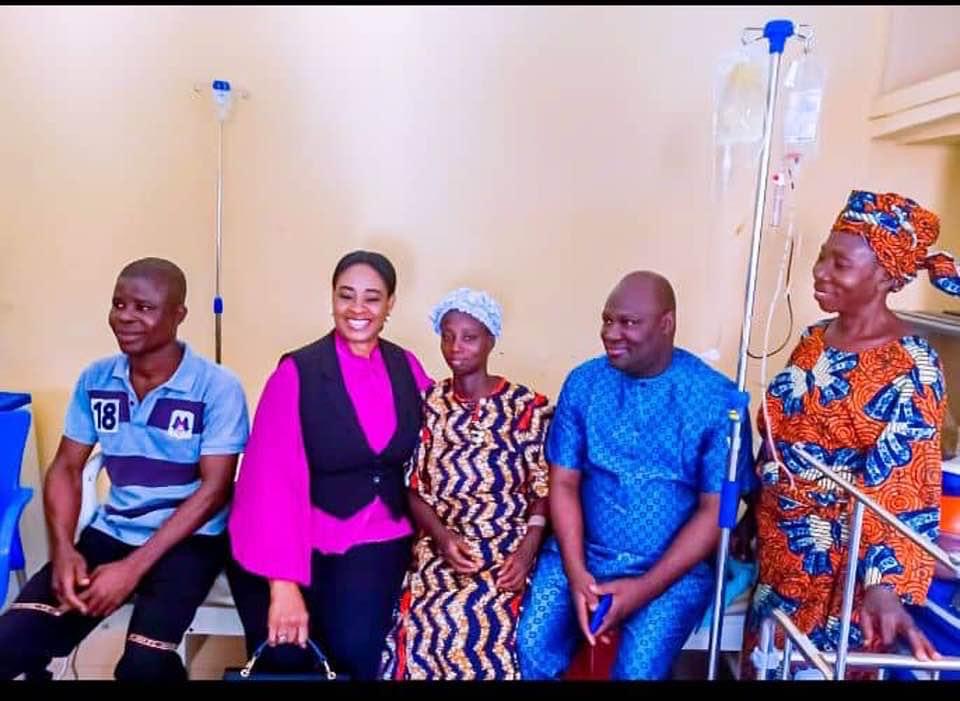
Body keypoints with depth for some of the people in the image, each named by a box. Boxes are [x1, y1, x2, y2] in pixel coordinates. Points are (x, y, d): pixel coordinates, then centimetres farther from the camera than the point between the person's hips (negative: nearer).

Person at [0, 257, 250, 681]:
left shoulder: (218, 387, -13)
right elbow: (66, 467, 8)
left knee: (143, 664, -25)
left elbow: (215, 488, -14)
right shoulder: (95, 380, 3)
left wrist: (134, 567, -19)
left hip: (189, 539, -4)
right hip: (111, 531, 4)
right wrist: (63, 549, -10)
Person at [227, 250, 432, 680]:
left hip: (378, 536, 2)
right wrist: (282, 583, -23)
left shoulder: (407, 367, 2)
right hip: (303, 538, -1)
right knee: (286, 655, -13)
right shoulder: (297, 372, -9)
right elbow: (272, 476, -16)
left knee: (356, 645, -17)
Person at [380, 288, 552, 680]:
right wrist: (443, 536, -10)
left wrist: (526, 552, -14)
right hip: (440, 547, 2)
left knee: (484, 620, -23)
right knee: (423, 622, -21)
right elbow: (415, 490, 5)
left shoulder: (527, 406, -1)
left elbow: (542, 493, -1)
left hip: (507, 549, -1)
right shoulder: (428, 404, 5)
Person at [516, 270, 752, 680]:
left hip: (674, 567, -2)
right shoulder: (583, 383, -1)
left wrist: (646, 588, -15)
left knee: (638, 670, -21)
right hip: (581, 554, 2)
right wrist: (576, 573, -12)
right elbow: (564, 483, 0)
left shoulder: (717, 399, -10)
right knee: (533, 647, -15)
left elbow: (715, 511, -9)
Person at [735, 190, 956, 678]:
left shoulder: (910, 367, -17)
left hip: (842, 567, -6)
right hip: (781, 554, 7)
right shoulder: (814, 340, 3)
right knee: (762, 663, 20)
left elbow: (901, 490, -23)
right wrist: (753, 516, 17)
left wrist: (884, 586, -34)